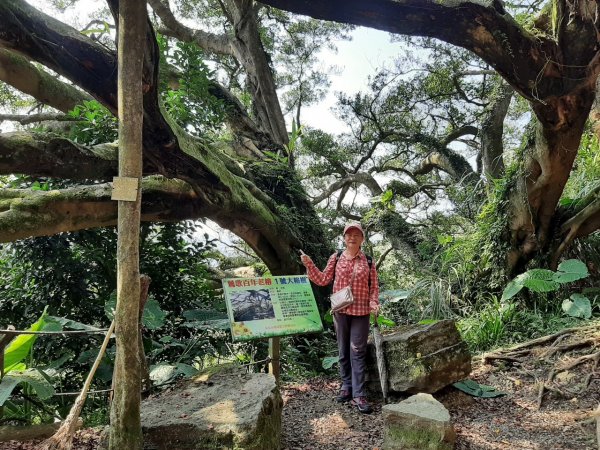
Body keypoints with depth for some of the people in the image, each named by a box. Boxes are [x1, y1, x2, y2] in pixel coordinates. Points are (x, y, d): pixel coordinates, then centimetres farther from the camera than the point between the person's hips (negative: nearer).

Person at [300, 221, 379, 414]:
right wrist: (309, 264, -3)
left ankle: (359, 394, 1)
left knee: (357, 352, -2)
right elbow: (323, 280, 7)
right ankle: (346, 386, 24)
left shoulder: (368, 261, 2)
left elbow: (374, 287, 5)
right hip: (340, 311, 2)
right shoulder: (336, 258, 3)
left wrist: (374, 303, -12)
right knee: (344, 351, 11)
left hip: (361, 312, -1)